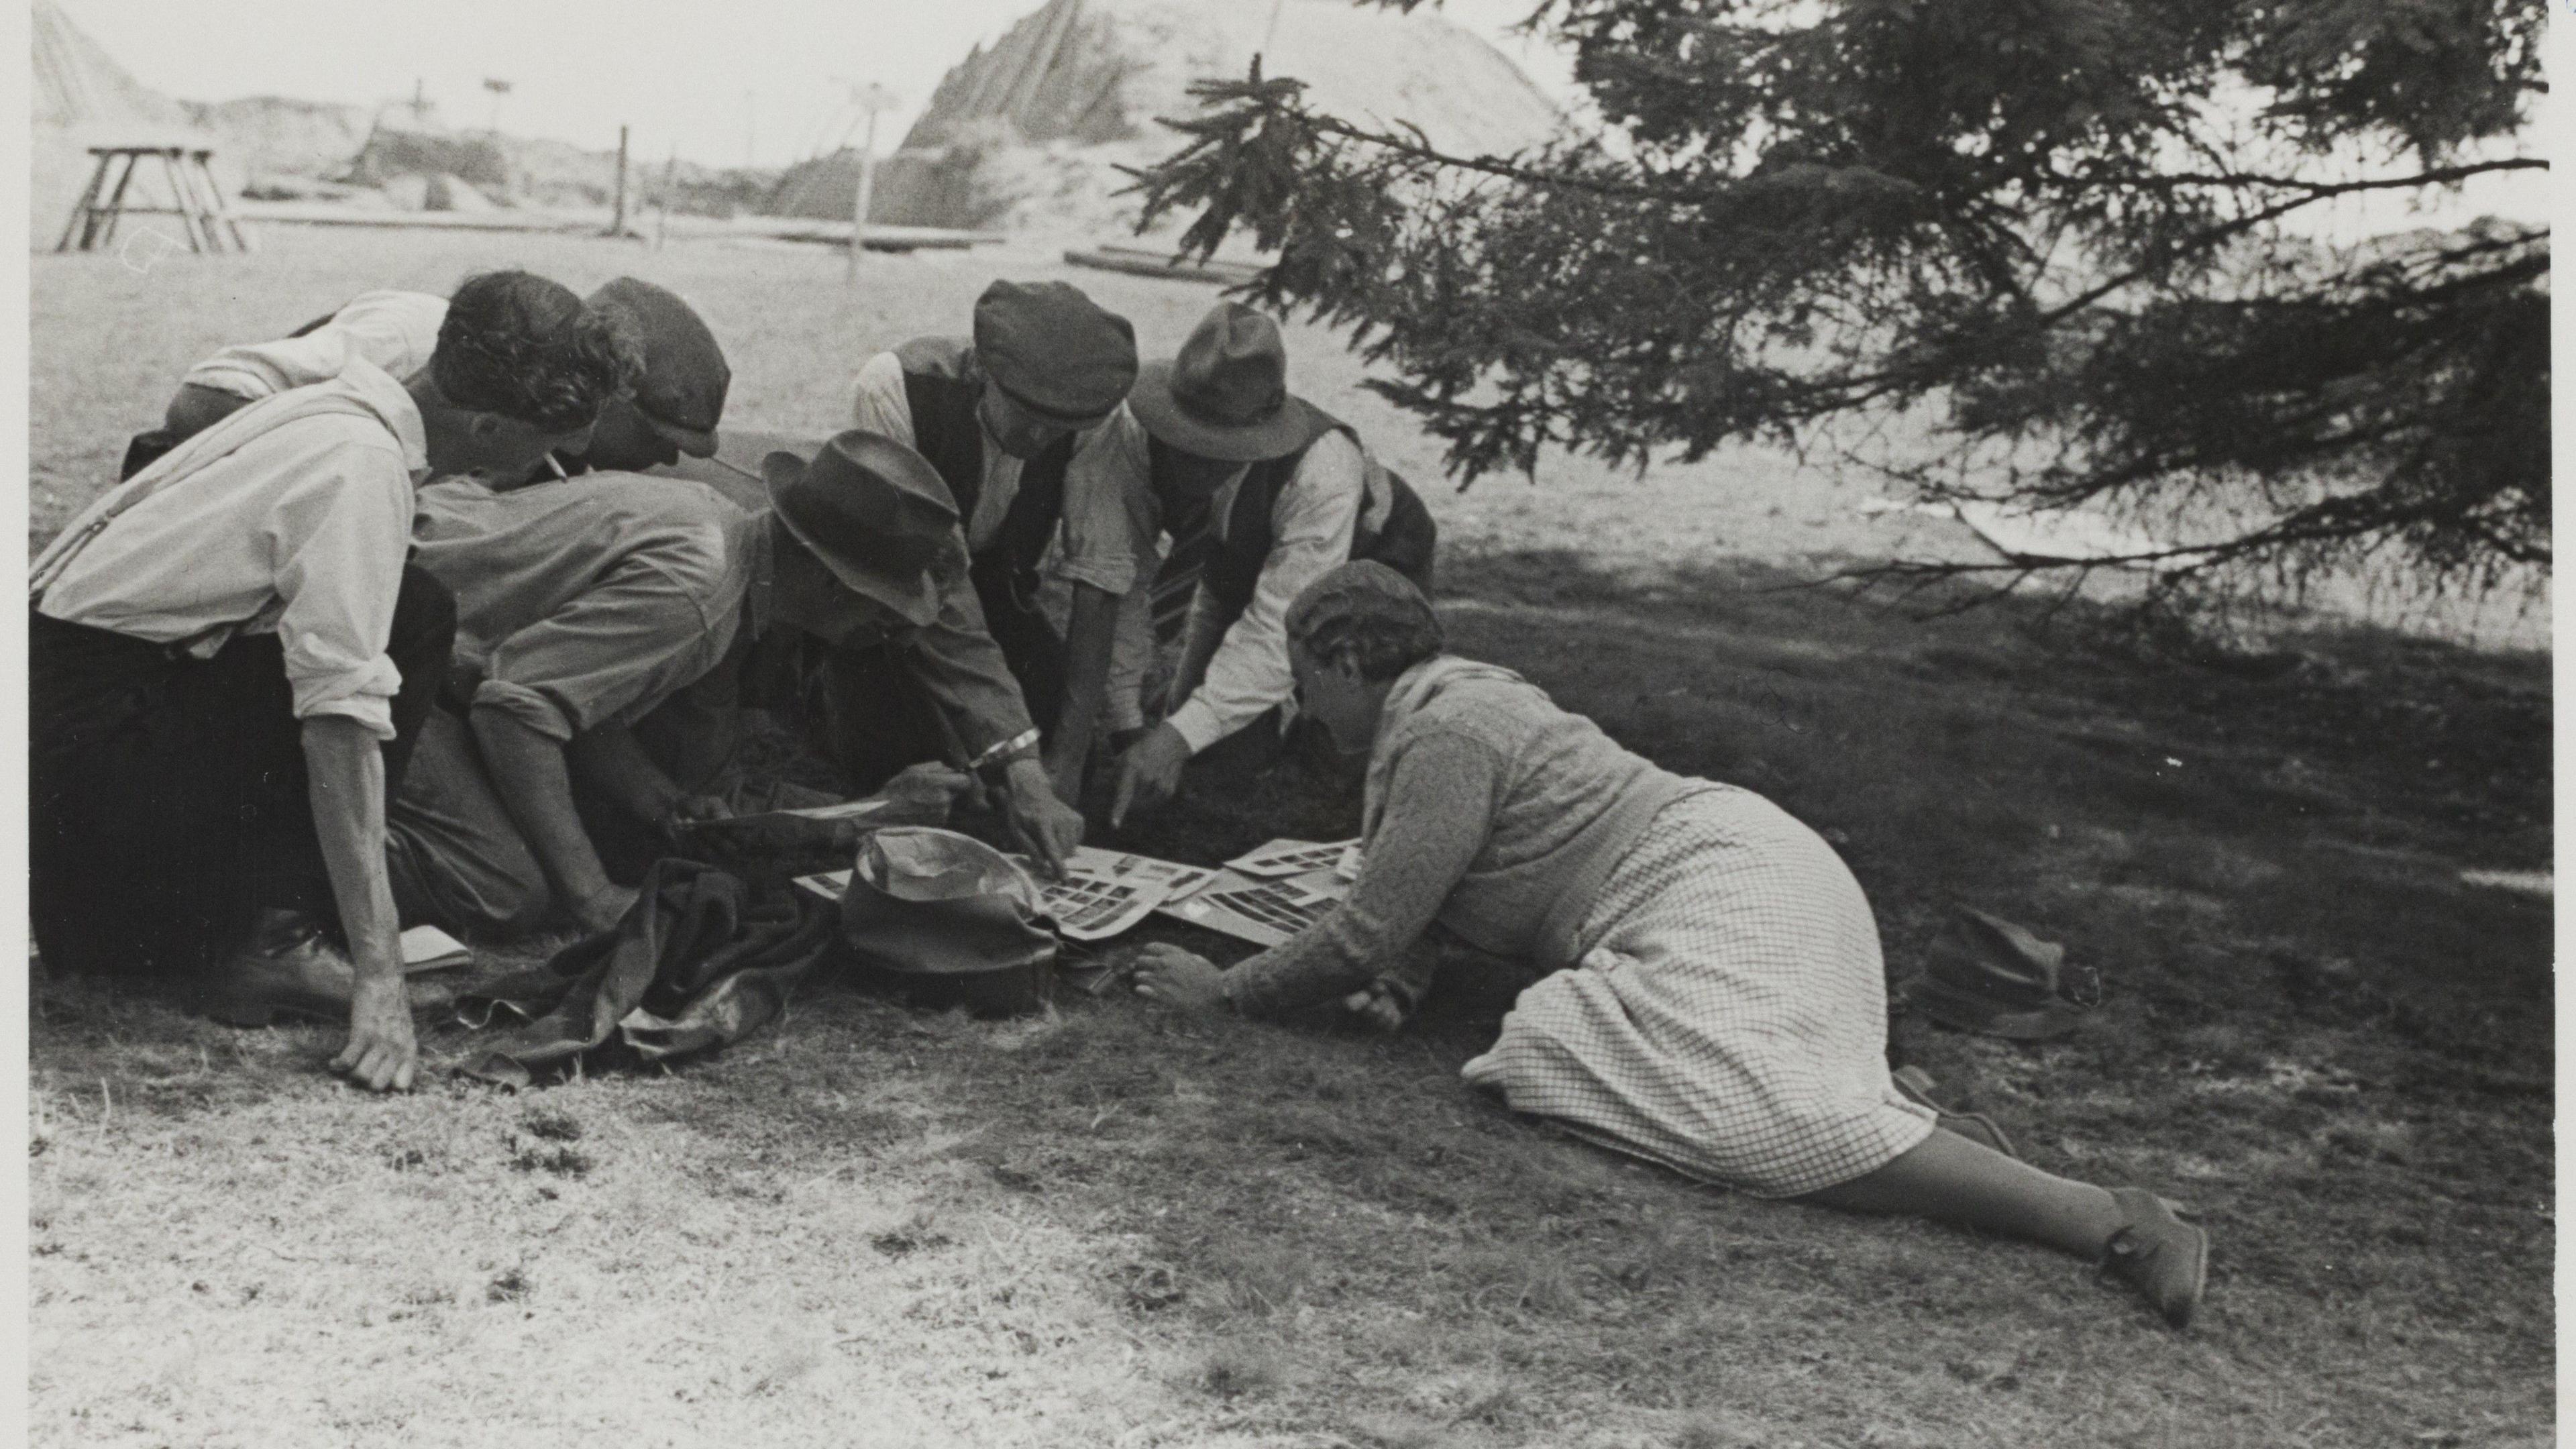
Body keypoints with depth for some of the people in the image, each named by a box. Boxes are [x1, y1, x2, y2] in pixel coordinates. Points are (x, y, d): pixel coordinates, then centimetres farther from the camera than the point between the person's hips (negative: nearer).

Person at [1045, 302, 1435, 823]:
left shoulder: (1324, 471, -43)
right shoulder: (1129, 434, -34)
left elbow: (1281, 630, -46)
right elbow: (1106, 589, -34)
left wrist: (1179, 736, -56)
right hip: (1236, 578, 4)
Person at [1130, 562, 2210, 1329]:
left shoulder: (1440, 737, -13)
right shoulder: (1444, 699, 19)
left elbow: (1365, 937, -15)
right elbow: (1410, 892, 23)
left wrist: (1225, 991, -1)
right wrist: (1403, 971, 2)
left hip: (1719, 898, -11)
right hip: (1734, 859, 11)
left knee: (1767, 1109, -26)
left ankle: (2107, 1220, -29)